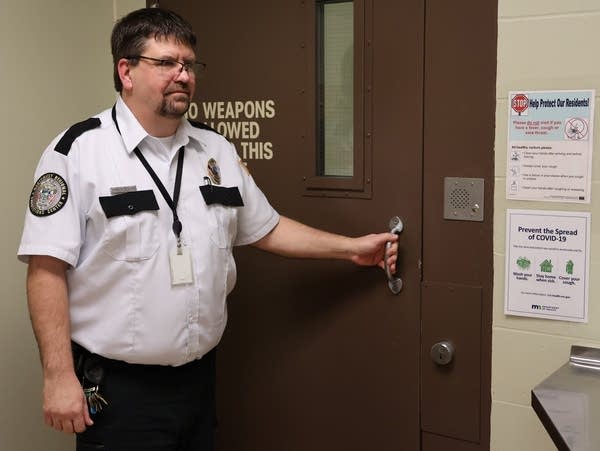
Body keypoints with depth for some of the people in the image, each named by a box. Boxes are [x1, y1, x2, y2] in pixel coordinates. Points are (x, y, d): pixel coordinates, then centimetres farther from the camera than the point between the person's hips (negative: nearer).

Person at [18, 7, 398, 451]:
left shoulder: (218, 151, 7)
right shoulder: (78, 151, -11)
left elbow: (266, 229, 16)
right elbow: (47, 269, -14)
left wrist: (351, 247, 12)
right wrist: (59, 376, -17)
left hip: (201, 377, 6)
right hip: (116, 388, -5)